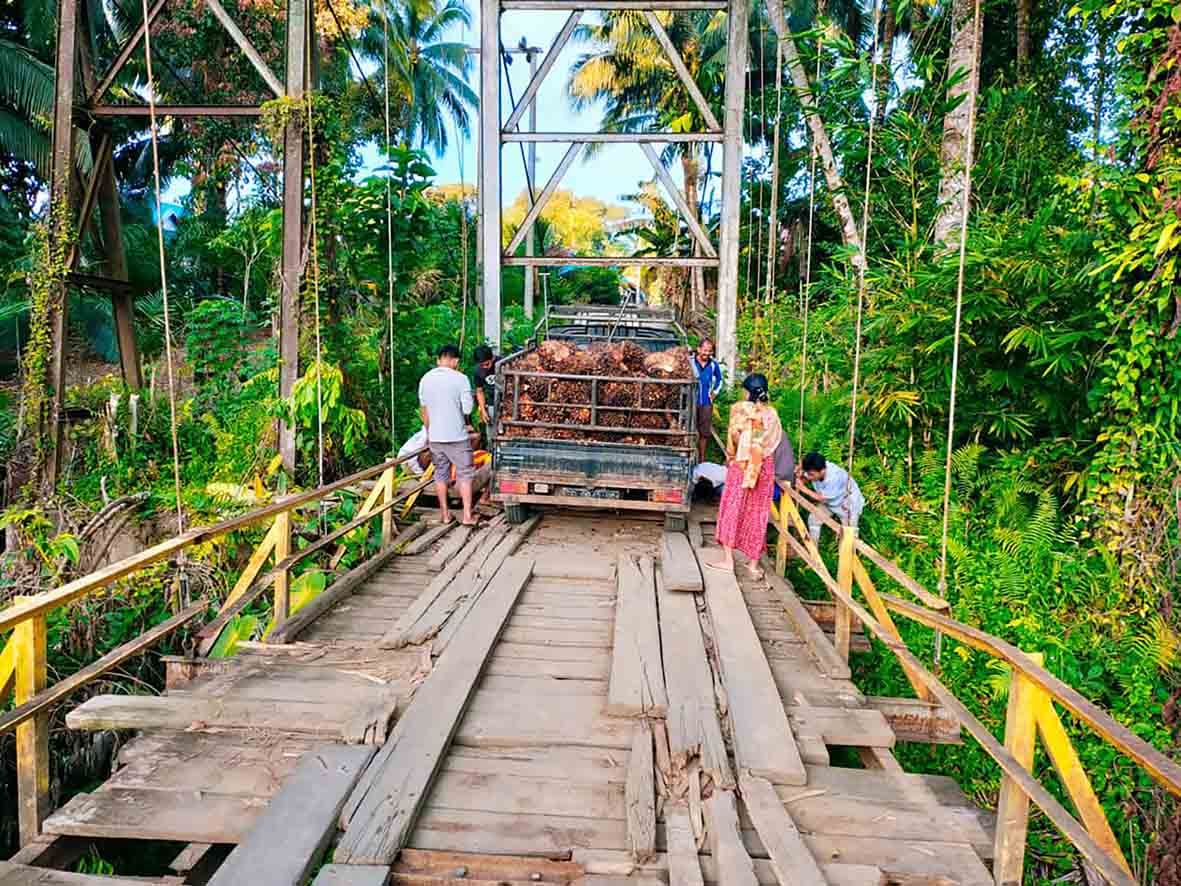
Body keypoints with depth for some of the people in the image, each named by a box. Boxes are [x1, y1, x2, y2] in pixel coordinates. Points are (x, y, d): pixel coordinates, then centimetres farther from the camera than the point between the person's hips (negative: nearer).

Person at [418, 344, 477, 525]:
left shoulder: (425, 379, 2)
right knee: (464, 474, 6)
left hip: (435, 437, 4)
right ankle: (467, 515, 6)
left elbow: (424, 410, 11)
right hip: (457, 436, -4)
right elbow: (468, 408, -13)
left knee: (440, 474, 15)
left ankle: (444, 514, 21)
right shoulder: (460, 379, -12)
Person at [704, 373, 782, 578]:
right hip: (764, 467, 3)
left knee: (732, 509, 8)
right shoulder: (771, 413, -1)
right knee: (757, 513, 9)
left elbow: (733, 437, -7)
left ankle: (727, 560, 9)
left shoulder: (740, 409, -11)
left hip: (741, 465, -3)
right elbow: (774, 441, 2)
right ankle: (754, 564, 14)